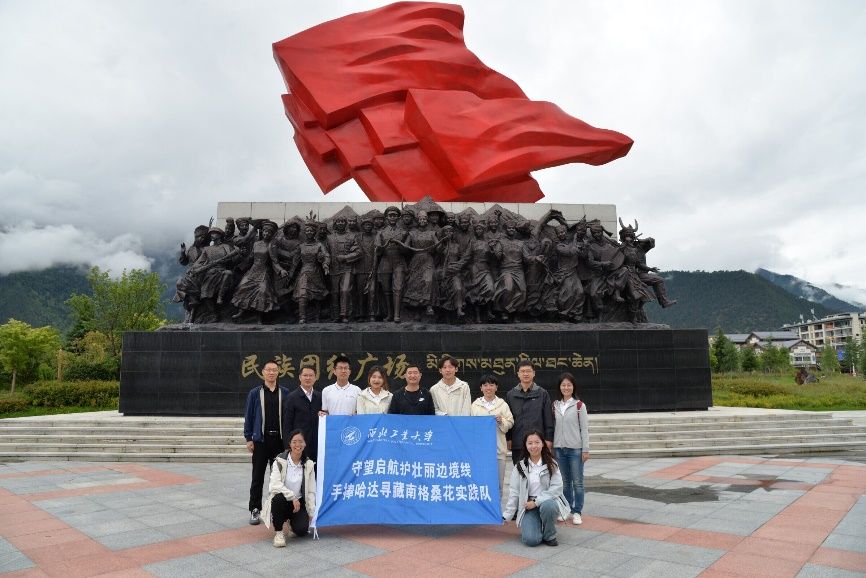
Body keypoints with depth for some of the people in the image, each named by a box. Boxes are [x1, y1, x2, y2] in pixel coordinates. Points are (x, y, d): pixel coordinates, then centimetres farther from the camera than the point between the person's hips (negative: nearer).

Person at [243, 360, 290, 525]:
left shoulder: (284, 393, 2)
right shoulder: (255, 393, 1)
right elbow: (248, 416, 3)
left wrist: (288, 438, 1)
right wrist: (248, 438, -2)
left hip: (279, 440, 1)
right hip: (260, 439, -1)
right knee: (258, 477, 6)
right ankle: (255, 510, 16)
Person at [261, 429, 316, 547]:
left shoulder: (309, 464, -2)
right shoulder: (280, 461, -10)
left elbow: (311, 491, 1)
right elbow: (275, 484, -21)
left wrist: (311, 513, -4)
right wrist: (292, 497, -28)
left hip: (299, 502, 2)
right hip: (282, 500, -2)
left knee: (302, 530, -22)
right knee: (279, 498, -36)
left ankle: (292, 522, 17)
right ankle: (278, 532, -13)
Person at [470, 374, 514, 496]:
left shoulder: (502, 404, 7)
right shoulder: (475, 404, 8)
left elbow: (510, 422, 5)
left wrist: (501, 420, -13)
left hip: (498, 447, 0)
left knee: (498, 480, 5)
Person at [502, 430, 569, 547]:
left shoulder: (551, 464, 1)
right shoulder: (519, 467, 4)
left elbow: (557, 488, -8)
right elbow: (514, 493, 3)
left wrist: (536, 502, -16)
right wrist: (506, 516, -4)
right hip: (528, 507, 0)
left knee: (547, 506, -37)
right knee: (531, 540, -23)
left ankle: (549, 536, -9)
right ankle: (535, 526, 13)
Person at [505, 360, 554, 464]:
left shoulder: (542, 394, 3)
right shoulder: (510, 395, 7)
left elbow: (548, 419, 3)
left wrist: (549, 439, -2)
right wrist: (508, 439, 2)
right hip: (517, 443, 2)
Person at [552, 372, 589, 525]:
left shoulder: (579, 405, -4)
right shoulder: (555, 405, 7)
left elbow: (584, 428, -4)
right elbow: (552, 426, 9)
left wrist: (585, 449, -6)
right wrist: (550, 446, 7)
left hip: (575, 448, -3)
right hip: (559, 448, 3)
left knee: (577, 482, 2)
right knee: (564, 481, 11)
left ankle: (577, 512, 11)